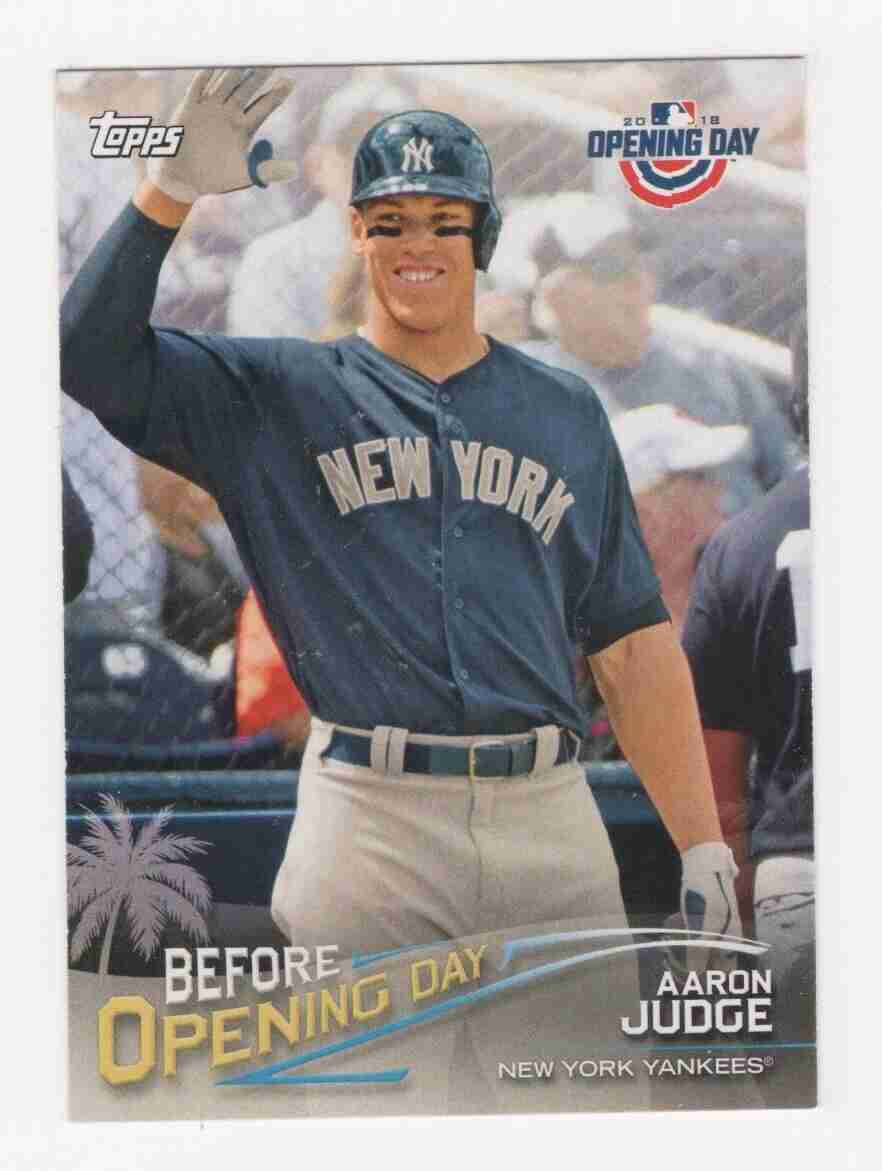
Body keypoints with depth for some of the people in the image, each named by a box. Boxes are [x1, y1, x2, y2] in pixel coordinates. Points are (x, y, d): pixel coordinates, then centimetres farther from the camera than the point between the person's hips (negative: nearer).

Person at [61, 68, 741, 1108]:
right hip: (367, 821, -2)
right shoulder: (274, 394, 10)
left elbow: (632, 642, 12)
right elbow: (92, 352, -4)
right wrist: (173, 190, -15)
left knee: (597, 1090, 4)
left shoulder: (567, 412, 15)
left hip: (550, 821, 2)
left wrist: (704, 849, 5)